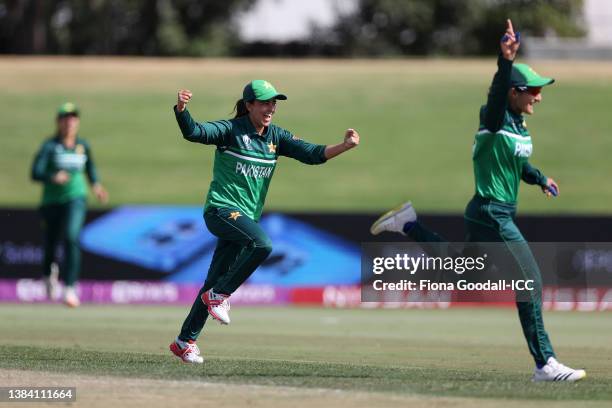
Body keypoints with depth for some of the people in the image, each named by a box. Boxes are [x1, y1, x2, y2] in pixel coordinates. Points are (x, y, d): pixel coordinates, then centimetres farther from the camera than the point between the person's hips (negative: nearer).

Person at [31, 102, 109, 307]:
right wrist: (53, 178, -34)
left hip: (75, 199, 1)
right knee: (50, 244, 9)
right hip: (52, 200, -1)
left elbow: (90, 166, 25)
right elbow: (36, 173, -16)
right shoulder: (50, 146, -7)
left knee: (71, 237, -22)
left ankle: (70, 288, -25)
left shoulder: (82, 145, 6)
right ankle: (49, 274, 46)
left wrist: (96, 185, 8)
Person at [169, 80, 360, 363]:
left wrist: (345, 146, -16)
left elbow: (312, 154, 0)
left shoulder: (275, 137, 8)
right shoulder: (231, 130, -9)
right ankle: (219, 296, -14)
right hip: (221, 209, -6)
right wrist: (181, 109, -44)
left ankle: (185, 342, 18)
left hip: (246, 217, 6)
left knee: (216, 282, 8)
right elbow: (194, 132, -23)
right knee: (261, 244, -31)